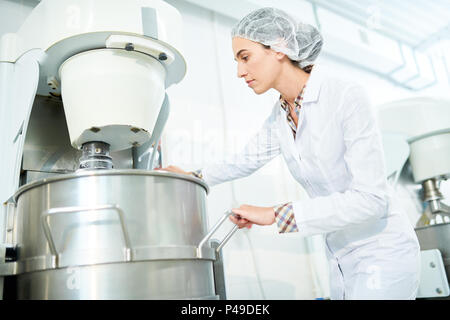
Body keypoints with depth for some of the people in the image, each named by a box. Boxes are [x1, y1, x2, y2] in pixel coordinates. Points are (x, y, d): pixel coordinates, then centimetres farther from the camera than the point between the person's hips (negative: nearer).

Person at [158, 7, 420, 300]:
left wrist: (276, 214, -25)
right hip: (342, 259, 7)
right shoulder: (279, 117, 1)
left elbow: (370, 198, -25)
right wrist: (194, 177, 22)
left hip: (384, 253, -6)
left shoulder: (346, 96, -21)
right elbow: (247, 160, 19)